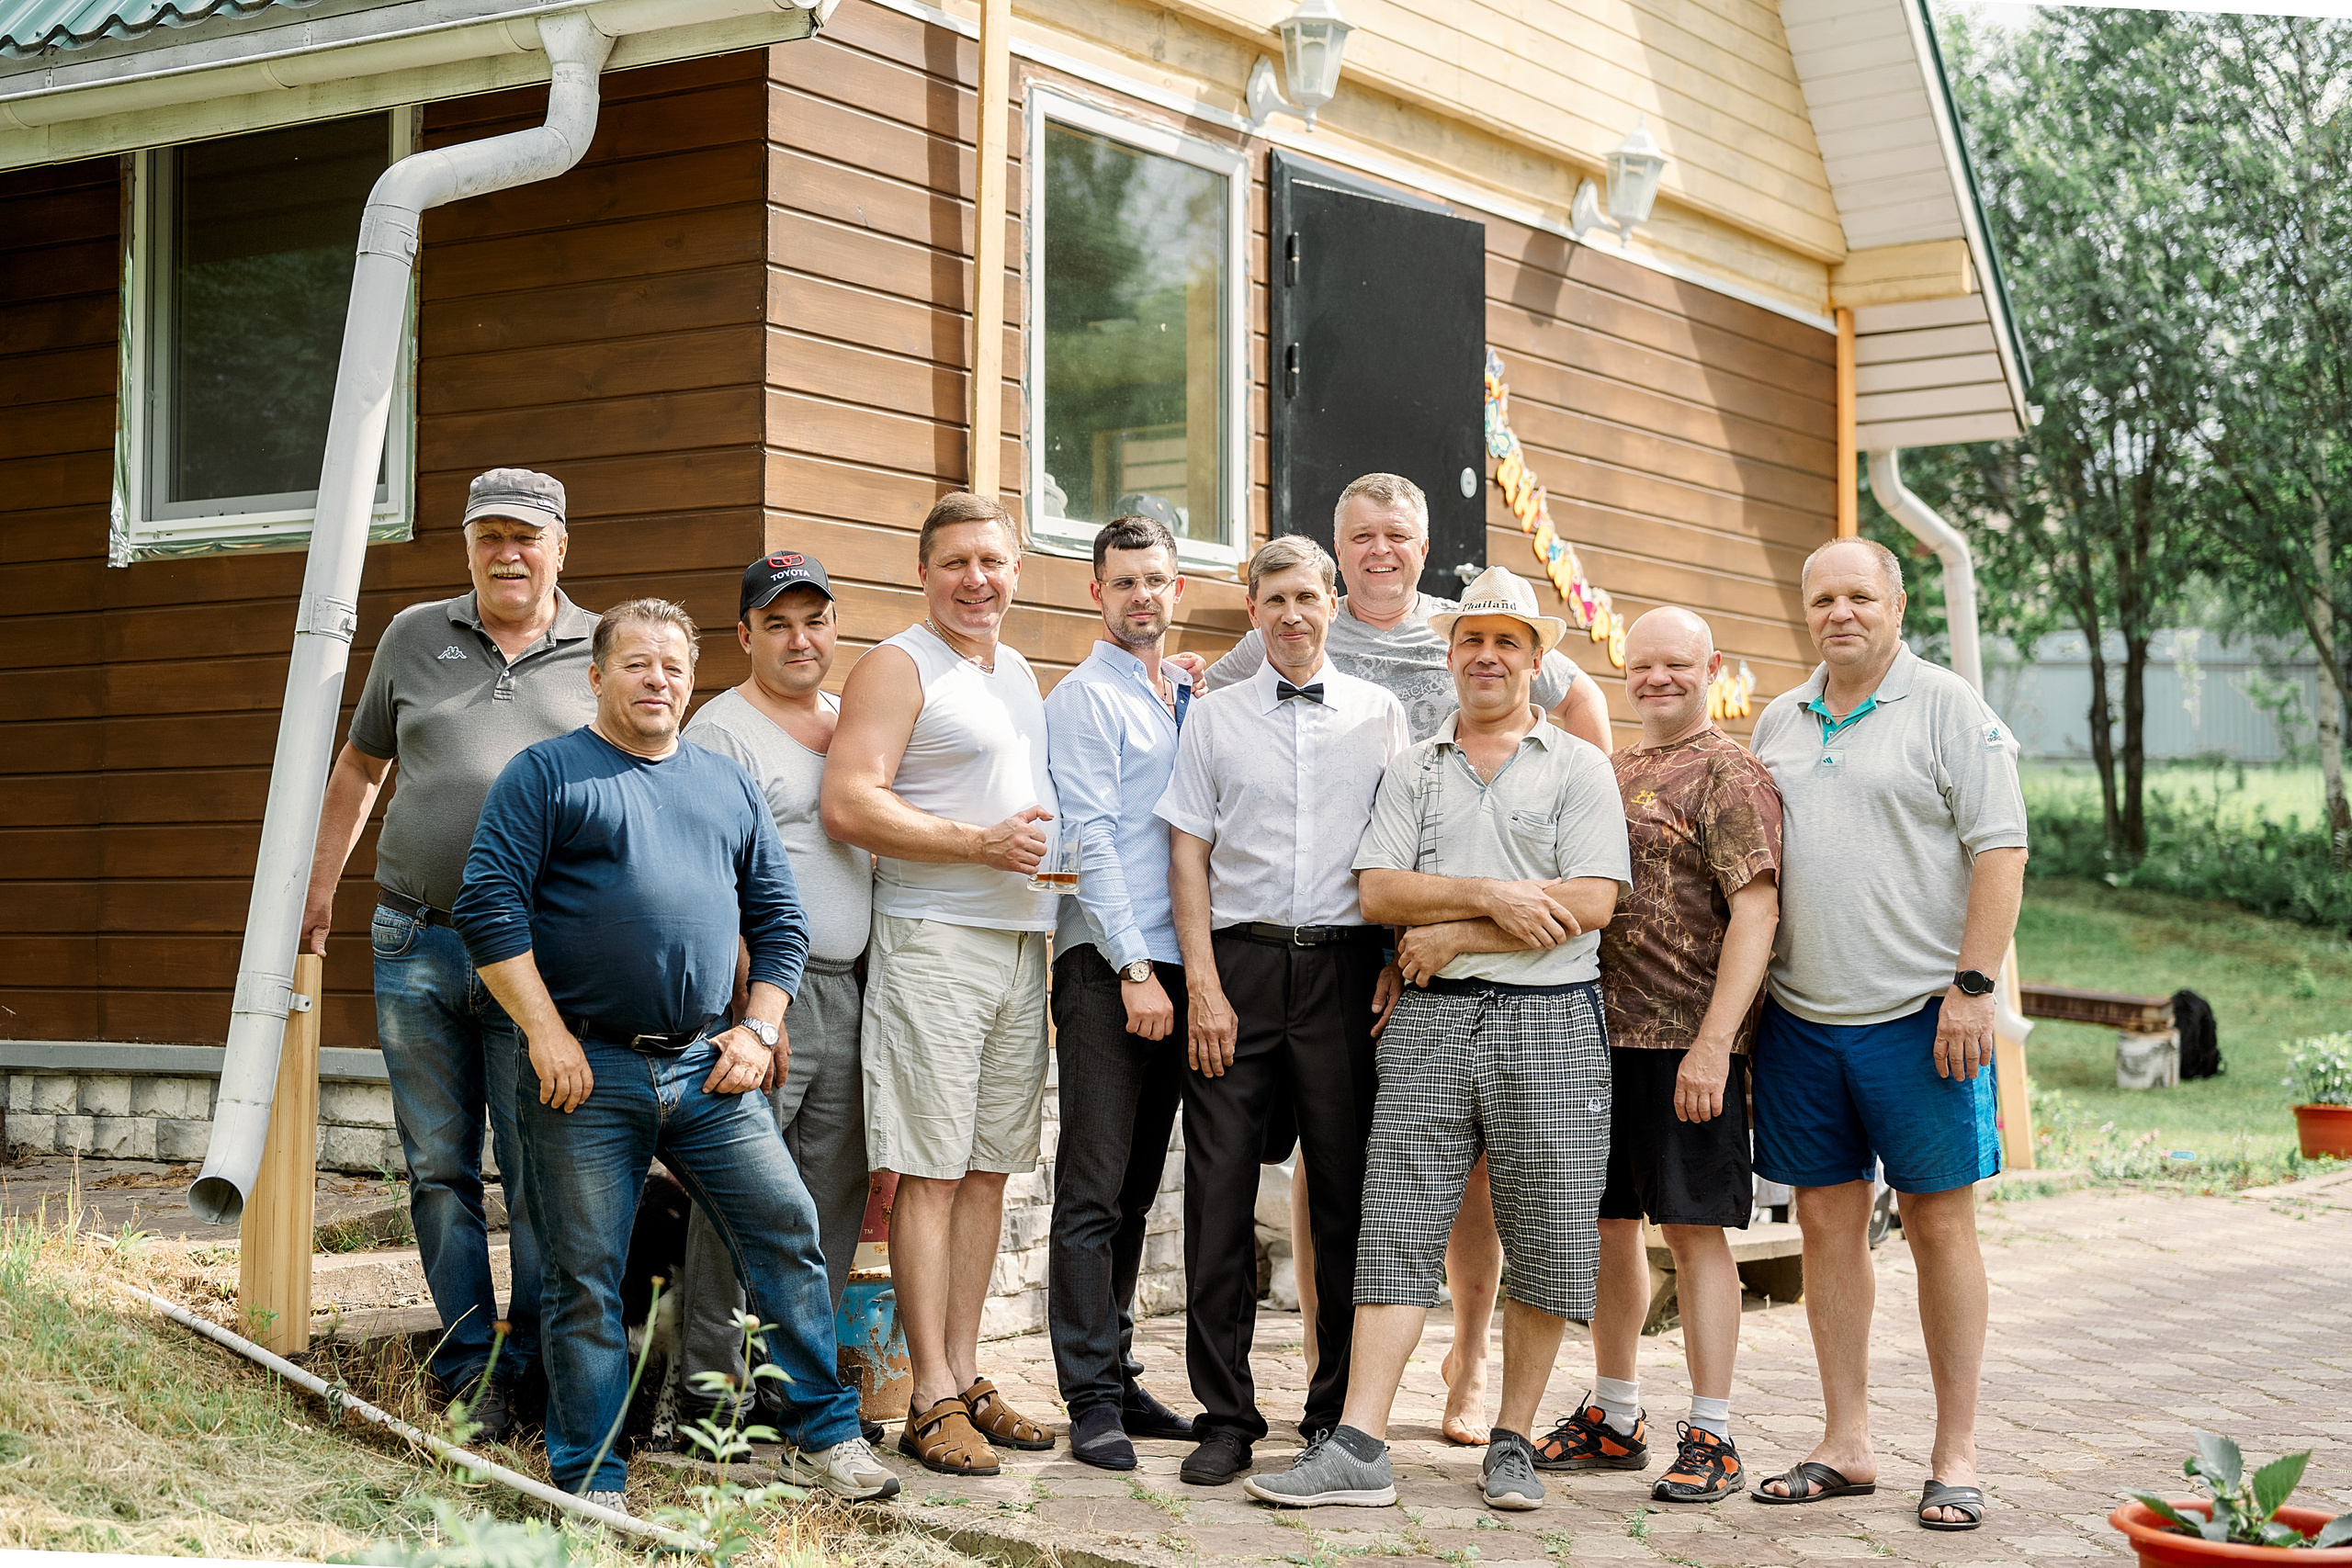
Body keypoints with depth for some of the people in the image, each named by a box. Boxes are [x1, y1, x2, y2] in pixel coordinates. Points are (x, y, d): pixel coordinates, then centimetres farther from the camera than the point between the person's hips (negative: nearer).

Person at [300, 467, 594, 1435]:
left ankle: (529, 1374, 6)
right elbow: (361, 765, 21)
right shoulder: (413, 638, 11)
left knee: (541, 1175, -3)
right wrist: (319, 886, 19)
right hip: (416, 945, 2)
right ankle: (468, 1371, 12)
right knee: (440, 1167, 5)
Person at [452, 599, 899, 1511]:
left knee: (785, 1231, -2)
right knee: (585, 1278, 1)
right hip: (585, 1070, -4)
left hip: (707, 1067, 4)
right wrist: (546, 1034, -12)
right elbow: (489, 905, -6)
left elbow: (778, 919, 18)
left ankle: (823, 1438, 10)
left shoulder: (729, 786, 17)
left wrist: (757, 1030, 5)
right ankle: (591, 1483, 10)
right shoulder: (545, 774, 3)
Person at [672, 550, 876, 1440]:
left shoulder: (854, 725, 17)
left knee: (832, 1202, 9)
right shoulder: (722, 731, -5)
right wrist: (755, 1004, -18)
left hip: (850, 991, 7)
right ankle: (709, 1386, 4)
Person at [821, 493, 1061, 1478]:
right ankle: (932, 1400, -3)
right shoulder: (898, 667, -5)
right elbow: (850, 806, -16)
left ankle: (965, 1376, 15)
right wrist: (981, 842, -17)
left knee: (990, 1167, 9)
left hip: (1023, 942, 8)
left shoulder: (1020, 674, 19)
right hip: (933, 941, -7)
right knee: (930, 1170, -6)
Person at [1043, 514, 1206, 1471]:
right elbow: (1091, 838, -9)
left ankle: (1119, 1379, 18)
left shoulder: (1192, 700, 18)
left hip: (1174, 963, 7)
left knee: (1135, 1191, 11)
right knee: (1093, 1192, -6)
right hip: (1105, 964, -7)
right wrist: (1134, 969, -16)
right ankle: (1092, 1401, -5)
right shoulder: (1084, 699, -2)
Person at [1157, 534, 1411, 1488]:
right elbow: (1188, 856, 7)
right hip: (1240, 959, 0)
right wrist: (1203, 982, -3)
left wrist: (1398, 963, -2)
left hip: (1345, 963, 0)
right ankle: (1225, 1416, 6)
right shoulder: (1215, 718, 10)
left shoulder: (1381, 716, 11)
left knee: (1346, 1188, 1)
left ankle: (1341, 1411, 12)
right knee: (1221, 1187, -2)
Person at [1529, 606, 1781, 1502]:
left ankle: (1710, 1437, 3)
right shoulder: (1611, 773, 17)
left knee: (1692, 1228, -4)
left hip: (1686, 1039, -7)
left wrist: (1713, 1041, -22)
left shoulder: (1729, 774, -6)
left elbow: (1755, 913, -14)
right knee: (1610, 1221, 13)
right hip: (1602, 1032, 7)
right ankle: (1614, 1418, 25)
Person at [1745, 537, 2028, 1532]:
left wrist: (1972, 985, -15)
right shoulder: (1781, 722, 14)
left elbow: (1999, 852, -8)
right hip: (1800, 1014, 5)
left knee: (1939, 1225, 0)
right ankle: (1846, 1445, 17)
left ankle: (1956, 1456, 7)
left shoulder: (1948, 709, -3)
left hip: (1919, 1012, -5)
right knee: (1827, 1223, 8)